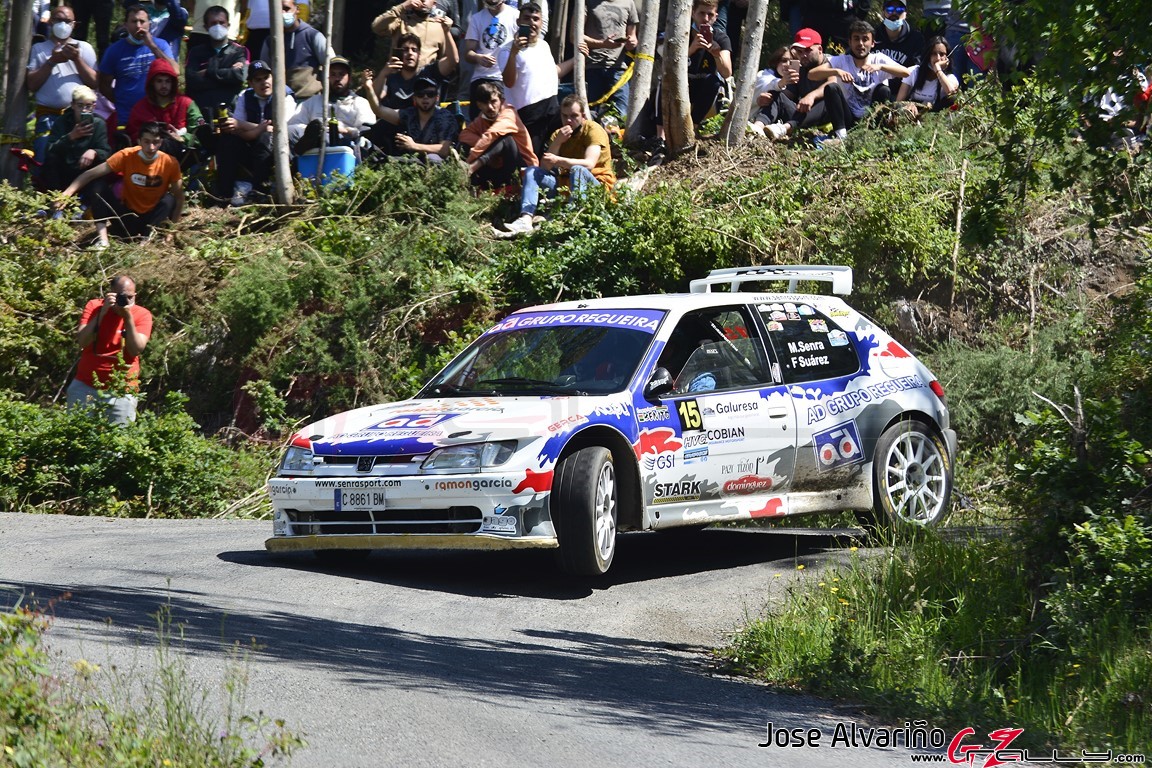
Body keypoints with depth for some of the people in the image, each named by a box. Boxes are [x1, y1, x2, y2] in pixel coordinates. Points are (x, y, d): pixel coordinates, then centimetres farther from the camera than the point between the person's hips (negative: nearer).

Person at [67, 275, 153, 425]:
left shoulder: (142, 315, -1)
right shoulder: (94, 306, 0)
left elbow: (136, 350, -12)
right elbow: (82, 341, -12)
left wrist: (128, 317, -18)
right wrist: (102, 312, -18)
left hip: (121, 393, -1)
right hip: (85, 386, 1)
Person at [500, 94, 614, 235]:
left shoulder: (594, 130, -11)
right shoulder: (558, 134, 7)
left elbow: (589, 164, -28)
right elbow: (544, 167, -6)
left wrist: (558, 160, -38)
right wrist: (558, 142, -19)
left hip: (596, 183, -6)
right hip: (565, 183, 6)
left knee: (578, 170, -36)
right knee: (531, 171, -9)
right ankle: (526, 219, -31)